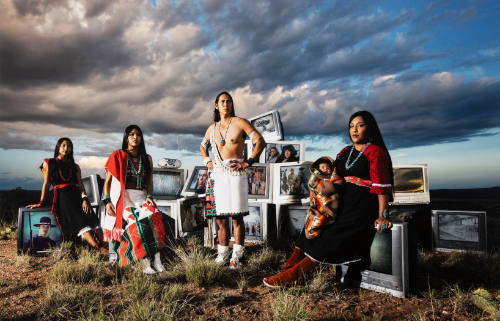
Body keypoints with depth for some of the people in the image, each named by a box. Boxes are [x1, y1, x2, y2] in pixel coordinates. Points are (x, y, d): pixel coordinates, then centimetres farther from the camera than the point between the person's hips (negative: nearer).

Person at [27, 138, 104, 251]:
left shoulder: (75, 166, 20)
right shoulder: (48, 163, 15)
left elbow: (80, 184, 8)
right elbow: (46, 184, 14)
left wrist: (84, 198, -9)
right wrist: (40, 203, 9)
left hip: (77, 195, 4)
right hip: (61, 196, -4)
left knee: (91, 218, -23)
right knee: (80, 221, -26)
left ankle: (101, 245, -33)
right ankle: (99, 248, -39)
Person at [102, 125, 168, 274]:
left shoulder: (147, 159, 17)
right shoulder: (118, 156, 8)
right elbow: (108, 181, 7)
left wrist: (149, 197, 0)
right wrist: (107, 201, -5)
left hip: (141, 199, 3)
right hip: (124, 200, -3)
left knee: (155, 218, -27)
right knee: (137, 225, -28)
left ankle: (157, 260, -29)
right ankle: (146, 265, -27)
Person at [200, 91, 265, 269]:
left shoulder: (240, 123, 2)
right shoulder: (212, 128, 16)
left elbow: (260, 141, -2)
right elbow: (203, 146, 33)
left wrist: (248, 162, -8)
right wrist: (207, 161, 16)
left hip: (235, 173, -4)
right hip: (217, 174, 5)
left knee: (237, 217, -2)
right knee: (220, 218, 7)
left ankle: (237, 256, 7)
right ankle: (222, 253, 19)